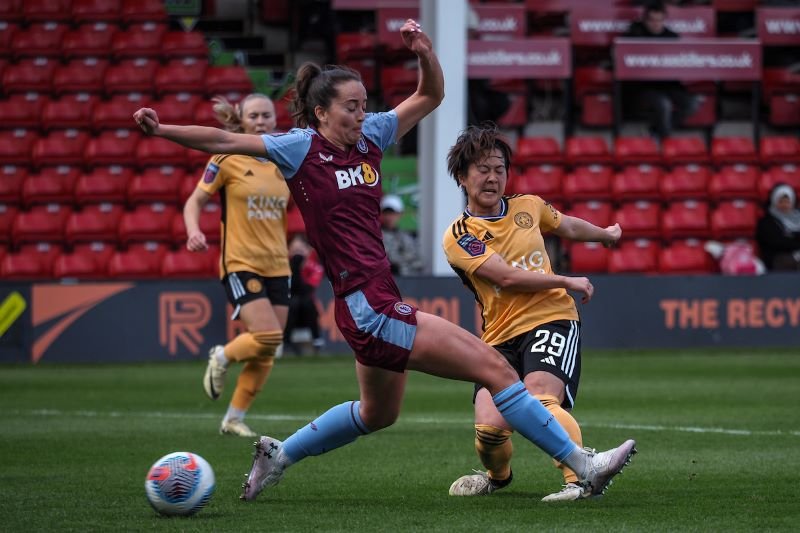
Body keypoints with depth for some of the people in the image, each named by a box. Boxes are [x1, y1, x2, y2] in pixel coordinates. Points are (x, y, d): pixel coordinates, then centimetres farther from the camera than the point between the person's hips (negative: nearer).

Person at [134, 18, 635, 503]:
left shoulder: (371, 137, 10)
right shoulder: (302, 148, -7)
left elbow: (430, 96, 13)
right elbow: (224, 141, -8)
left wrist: (425, 52, -5)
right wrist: (162, 130, -18)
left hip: (380, 299, 9)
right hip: (368, 305, -9)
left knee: (378, 413, 30)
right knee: (494, 366, -11)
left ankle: (279, 455, 41)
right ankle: (582, 463, -9)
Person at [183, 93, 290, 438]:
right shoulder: (228, 159, -5)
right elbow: (195, 201, -3)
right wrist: (193, 231, -19)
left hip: (276, 266, 6)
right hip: (239, 263, -6)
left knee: (266, 353, 4)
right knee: (268, 335, -20)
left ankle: (233, 419, 17)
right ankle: (221, 358, 10)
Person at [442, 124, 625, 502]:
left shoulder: (528, 207, 12)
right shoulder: (458, 237, -2)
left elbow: (567, 226, 35)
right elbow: (507, 276, -13)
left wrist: (606, 234, 53)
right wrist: (568, 282, -7)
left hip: (552, 320, 1)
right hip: (500, 337, 0)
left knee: (539, 401, -29)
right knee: (490, 426, -16)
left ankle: (580, 478, -37)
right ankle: (498, 475, 18)